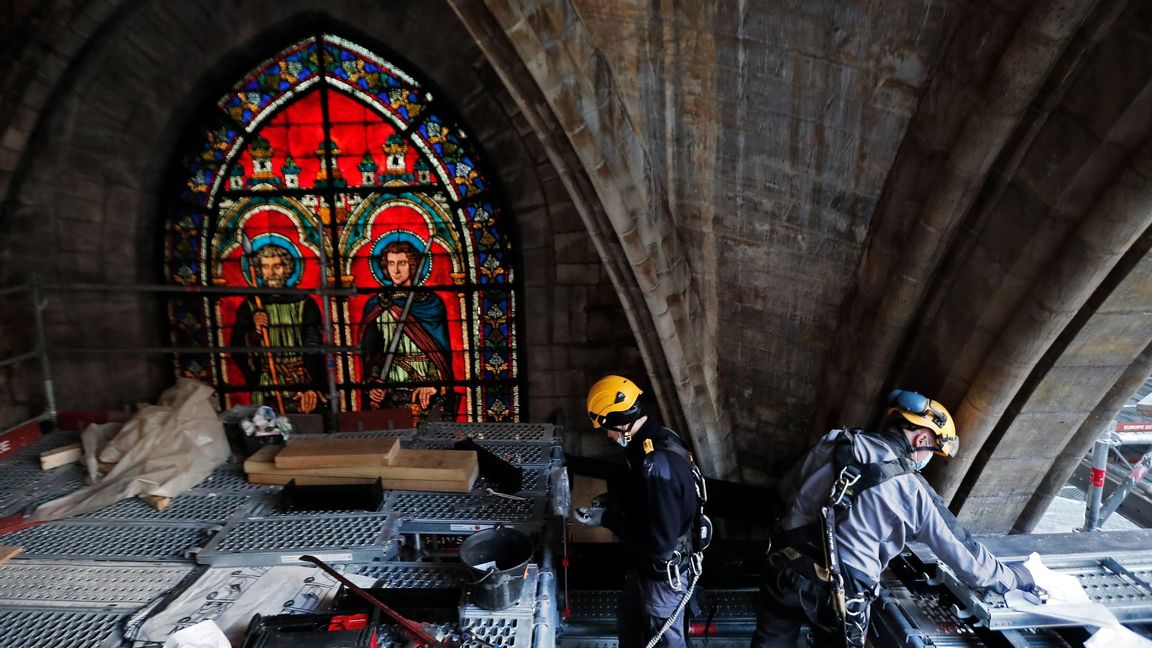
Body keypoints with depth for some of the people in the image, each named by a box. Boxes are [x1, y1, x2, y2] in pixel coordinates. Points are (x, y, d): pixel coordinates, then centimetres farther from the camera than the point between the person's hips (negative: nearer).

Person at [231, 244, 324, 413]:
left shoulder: (304, 303, 0)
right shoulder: (249, 306, 6)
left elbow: (314, 349, -9)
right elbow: (237, 351, 4)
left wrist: (311, 388, -21)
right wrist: (254, 333, -16)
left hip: (301, 388, -1)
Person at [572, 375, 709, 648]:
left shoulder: (658, 464, -37)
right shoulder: (657, 439, -6)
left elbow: (659, 539, -33)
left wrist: (607, 518, -25)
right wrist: (614, 497, 0)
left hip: (666, 572, -9)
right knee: (629, 618, 29)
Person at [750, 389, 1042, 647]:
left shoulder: (833, 443, -1)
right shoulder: (913, 491, -9)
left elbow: (787, 489, 12)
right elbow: (961, 549, 5)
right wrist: (1011, 577, 23)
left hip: (784, 565, 3)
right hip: (840, 591, -3)